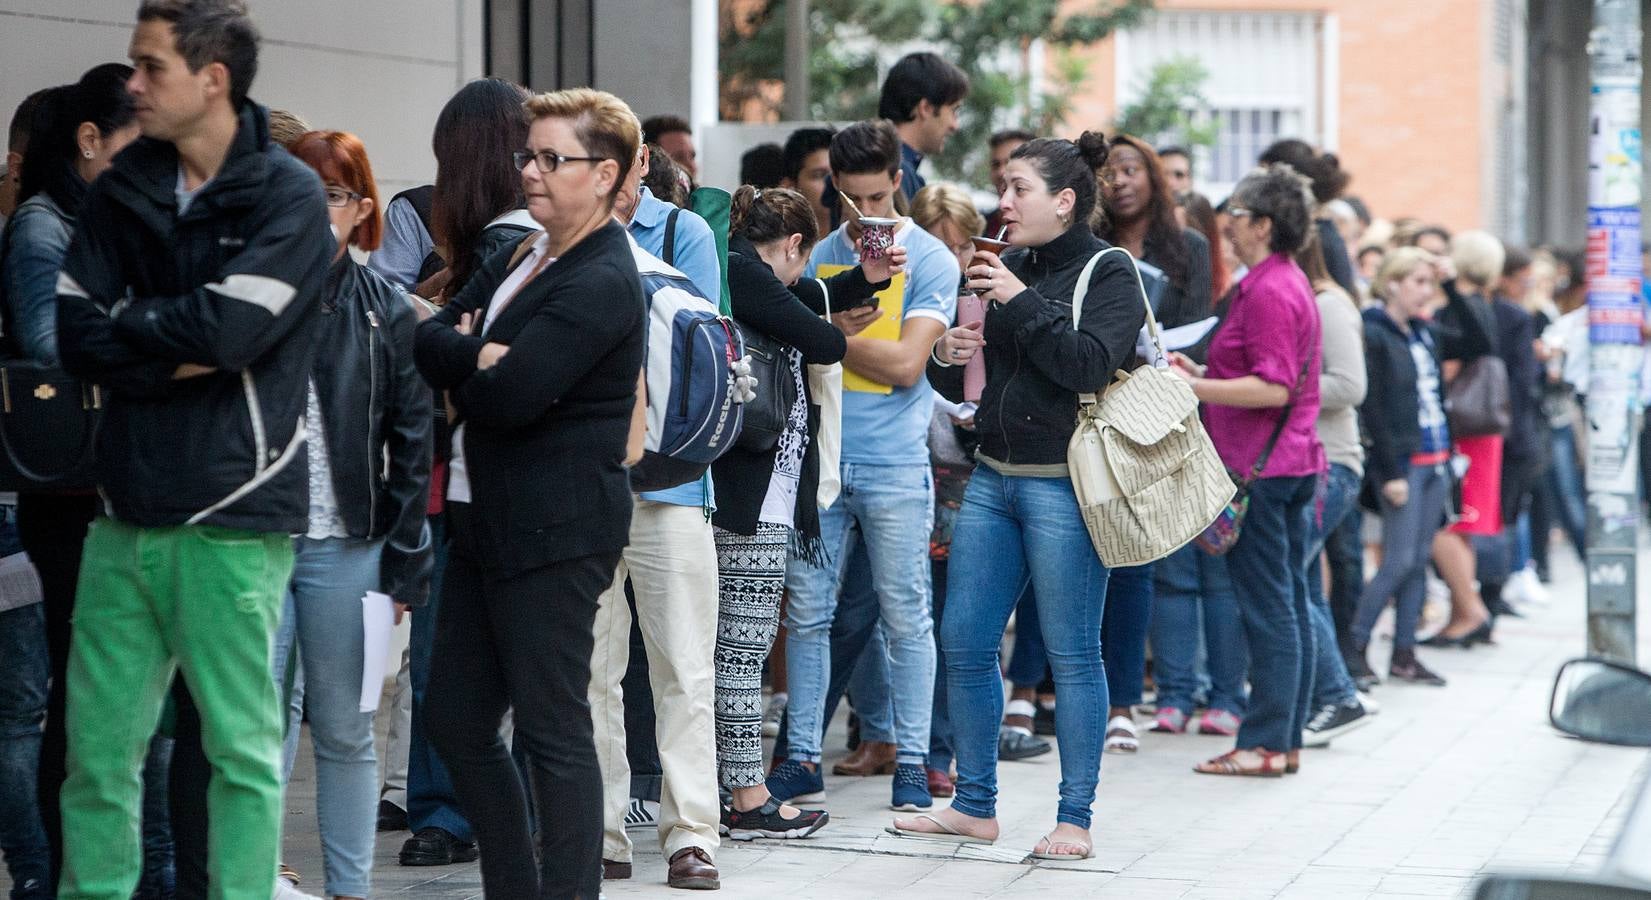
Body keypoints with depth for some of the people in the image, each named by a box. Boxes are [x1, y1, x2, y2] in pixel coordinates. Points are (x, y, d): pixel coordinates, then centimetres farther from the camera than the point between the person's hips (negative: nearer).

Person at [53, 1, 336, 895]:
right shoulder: (121, 192, 11)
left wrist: (126, 322, -2)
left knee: (242, 747, 2)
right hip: (126, 511, 5)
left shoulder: (289, 197, -4)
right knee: (97, 746, 7)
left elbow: (228, 327, -17)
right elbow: (73, 335, 1)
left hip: (232, 518, -5)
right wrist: (185, 351, -12)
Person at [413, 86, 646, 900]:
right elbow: (428, 341, 6)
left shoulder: (601, 283, -14)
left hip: (553, 533, -10)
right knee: (456, 722, 13)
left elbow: (508, 397, -23)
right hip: (483, 520, 10)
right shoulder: (521, 258, 15)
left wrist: (465, 366, -2)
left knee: (554, 734, -4)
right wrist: (482, 356, -15)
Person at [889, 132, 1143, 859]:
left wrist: (1022, 303, -17)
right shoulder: (1014, 266, 14)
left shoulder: (1109, 273, -5)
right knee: (964, 643, 6)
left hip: (1063, 485, -7)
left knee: (1072, 653, -2)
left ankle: (1075, 819, 6)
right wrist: (957, 350, 5)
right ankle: (974, 806, 18)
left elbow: (1092, 364, -20)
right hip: (993, 477, 7)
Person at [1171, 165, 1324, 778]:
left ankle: (1265, 744, -4)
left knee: (1267, 607, -7)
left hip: (1260, 468, -10)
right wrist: (1203, 376, 18)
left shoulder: (1268, 290, -15)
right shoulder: (1290, 283, 18)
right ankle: (1287, 739, 15)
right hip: (1293, 463, 10)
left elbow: (1274, 388, -21)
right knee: (1289, 605, 11)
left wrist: (1191, 388, -20)